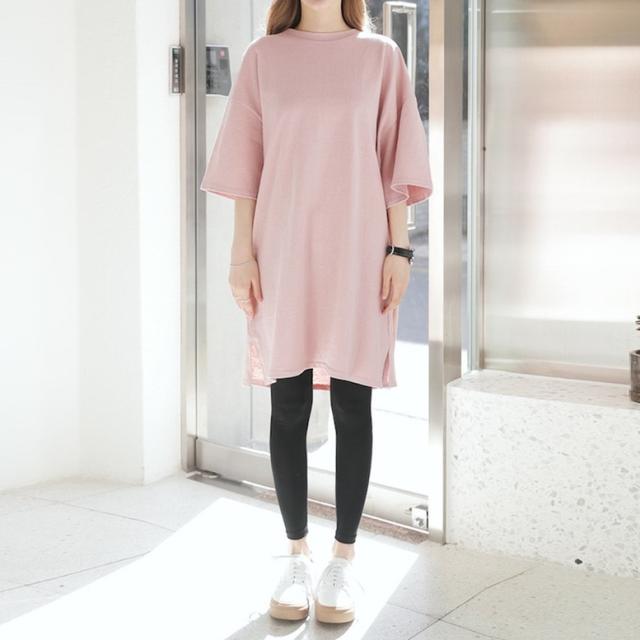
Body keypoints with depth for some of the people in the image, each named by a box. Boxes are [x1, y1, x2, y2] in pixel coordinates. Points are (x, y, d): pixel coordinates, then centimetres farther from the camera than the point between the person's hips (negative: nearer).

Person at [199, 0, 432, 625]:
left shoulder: (380, 55, 6)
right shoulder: (264, 56, 7)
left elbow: (394, 159, 4)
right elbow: (245, 160, 5)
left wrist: (398, 247, -2)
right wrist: (242, 251, -1)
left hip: (358, 250, 0)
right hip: (283, 249, 1)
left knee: (351, 405, 2)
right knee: (288, 405, 4)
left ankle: (344, 559, 13)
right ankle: (297, 555, 17)